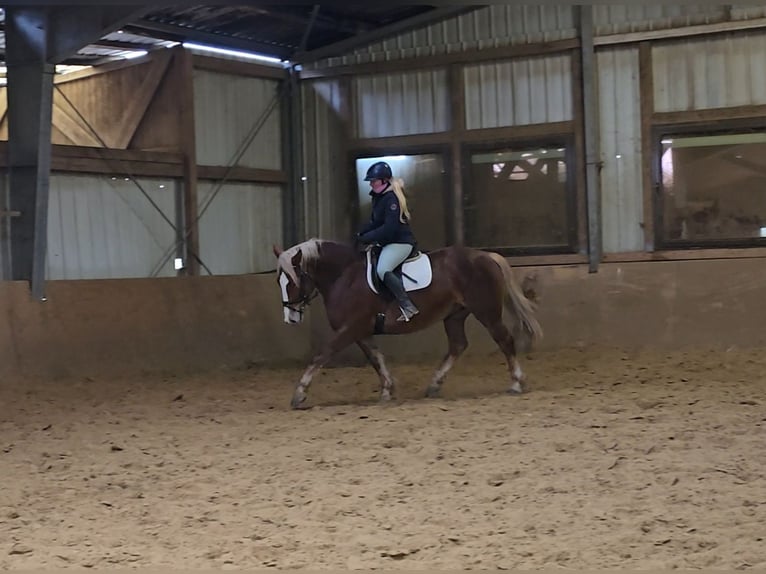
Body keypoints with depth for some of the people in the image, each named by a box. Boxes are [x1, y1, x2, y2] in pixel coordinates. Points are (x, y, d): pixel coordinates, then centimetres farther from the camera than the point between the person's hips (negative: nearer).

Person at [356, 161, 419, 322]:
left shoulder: (391, 198, -19)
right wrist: (361, 234, 0)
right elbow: (374, 222, 17)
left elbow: (389, 228, -25)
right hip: (388, 242, 11)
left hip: (401, 242, -11)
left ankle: (407, 307, -30)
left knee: (383, 269, -31)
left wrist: (366, 238, -21)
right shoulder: (379, 197, 11)